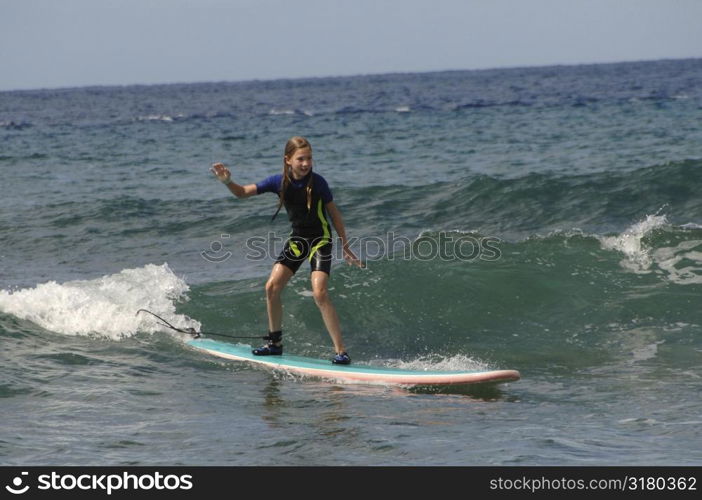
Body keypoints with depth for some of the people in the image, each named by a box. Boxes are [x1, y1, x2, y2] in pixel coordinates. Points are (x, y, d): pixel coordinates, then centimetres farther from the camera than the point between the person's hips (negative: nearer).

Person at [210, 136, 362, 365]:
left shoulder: (317, 182, -17)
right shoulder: (280, 181, -8)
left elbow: (334, 213, -6)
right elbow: (243, 192, -5)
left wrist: (345, 247, -2)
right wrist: (227, 181, -27)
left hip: (320, 239, -5)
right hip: (297, 238, 5)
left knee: (320, 293, -20)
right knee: (272, 287, -3)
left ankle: (341, 351, -16)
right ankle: (275, 343, 15)